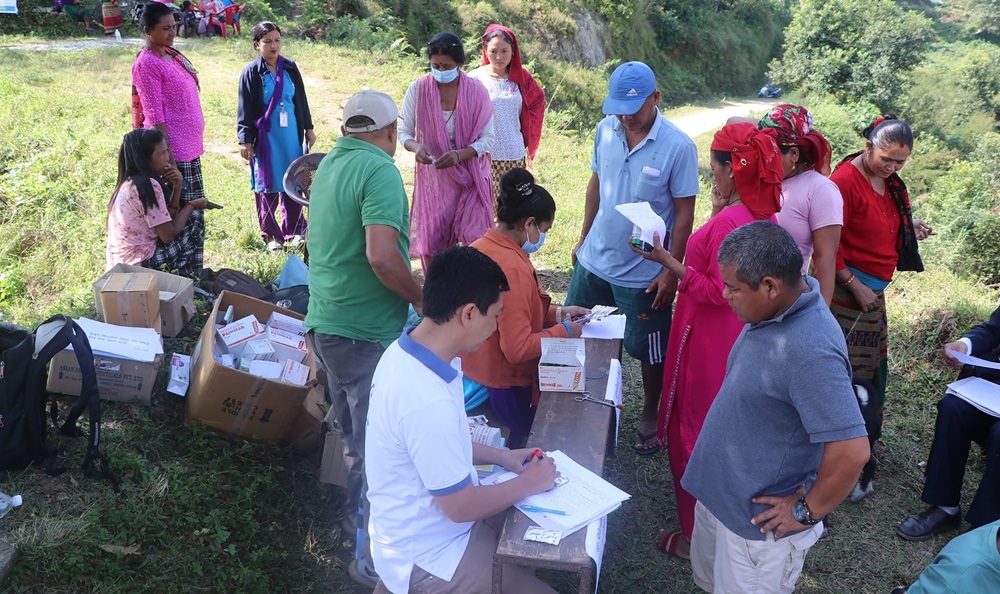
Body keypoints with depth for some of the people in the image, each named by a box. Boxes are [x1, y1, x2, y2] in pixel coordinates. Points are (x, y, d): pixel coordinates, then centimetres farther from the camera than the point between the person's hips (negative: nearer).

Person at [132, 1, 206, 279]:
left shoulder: (172, 56, 14)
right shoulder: (147, 64, -12)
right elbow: (155, 116, -16)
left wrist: (196, 142, 16)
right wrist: (168, 158, -19)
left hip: (191, 147, 9)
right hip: (175, 151, -9)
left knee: (195, 214, 14)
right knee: (184, 215, -3)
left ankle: (196, 272, 24)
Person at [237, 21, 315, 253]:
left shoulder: (290, 68, 5)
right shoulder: (251, 73, -6)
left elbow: (301, 100, 12)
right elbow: (245, 110, -5)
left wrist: (308, 128, 13)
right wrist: (245, 140, -9)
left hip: (291, 136, 3)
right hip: (265, 137, -3)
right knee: (267, 185, 4)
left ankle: (294, 229, 23)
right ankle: (270, 234, 16)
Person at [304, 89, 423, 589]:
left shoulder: (328, 165, 12)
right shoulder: (380, 171, -17)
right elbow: (382, 257, -29)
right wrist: (421, 299, -13)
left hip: (325, 325, 9)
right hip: (366, 335, -9)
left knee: (354, 437, 24)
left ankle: (357, 516, 41)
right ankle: (375, 557, 14)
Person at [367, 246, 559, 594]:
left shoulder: (406, 351, -6)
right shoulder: (427, 401, -34)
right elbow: (461, 507, -23)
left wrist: (500, 457, 6)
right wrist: (529, 484, -9)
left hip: (423, 523, 9)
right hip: (428, 553, -9)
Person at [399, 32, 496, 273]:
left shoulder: (476, 91, -6)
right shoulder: (417, 90, -4)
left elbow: (487, 139, -5)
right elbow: (404, 132, 3)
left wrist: (460, 154, -24)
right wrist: (416, 147, -21)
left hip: (470, 176, -1)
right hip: (432, 178, 1)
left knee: (477, 241, -9)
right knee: (430, 243, 6)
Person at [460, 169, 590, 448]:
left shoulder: (478, 248, 0)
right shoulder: (513, 269, -29)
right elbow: (518, 349, -29)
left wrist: (556, 313, 10)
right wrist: (563, 331, -14)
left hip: (471, 372, 9)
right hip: (507, 389, -9)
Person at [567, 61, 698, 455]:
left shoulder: (678, 147, -17)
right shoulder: (605, 130, -2)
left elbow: (684, 212, -12)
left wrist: (671, 271, -13)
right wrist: (583, 239, 13)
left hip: (644, 272, -5)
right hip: (594, 260, 5)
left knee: (649, 349, 10)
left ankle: (650, 418, 34)